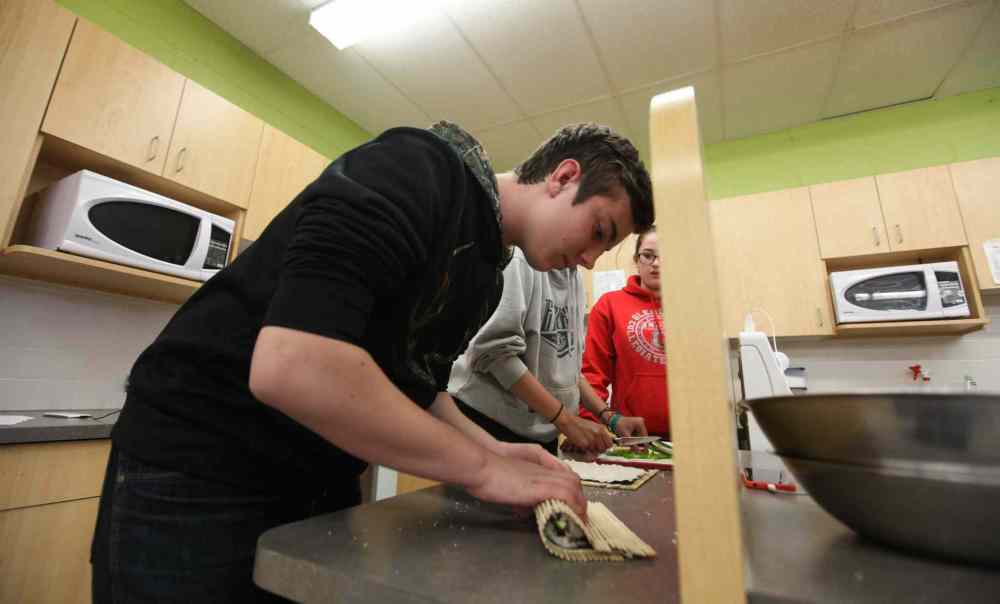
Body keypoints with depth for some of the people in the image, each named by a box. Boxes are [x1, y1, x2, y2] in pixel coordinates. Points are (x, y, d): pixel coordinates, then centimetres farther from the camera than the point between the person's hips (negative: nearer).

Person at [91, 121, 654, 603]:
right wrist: (482, 468, -24)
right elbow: (289, 366, -34)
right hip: (199, 471, -7)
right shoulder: (417, 172, -22)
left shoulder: (486, 276, 6)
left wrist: (492, 450, -3)